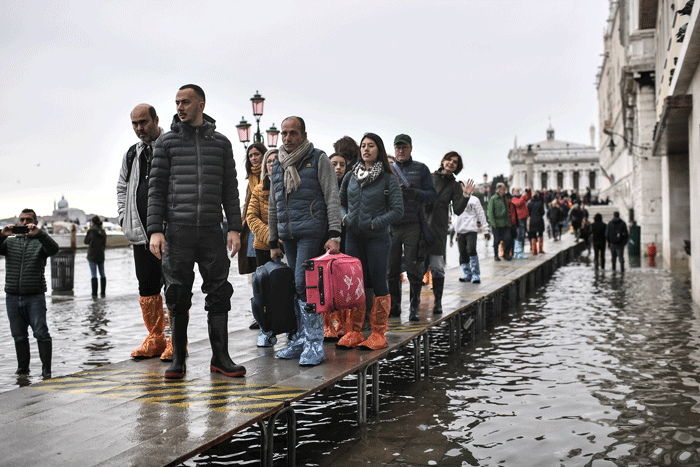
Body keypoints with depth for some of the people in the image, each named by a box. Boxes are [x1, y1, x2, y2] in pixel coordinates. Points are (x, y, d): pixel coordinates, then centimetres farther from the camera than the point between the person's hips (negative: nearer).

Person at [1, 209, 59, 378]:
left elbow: (53, 249, -15)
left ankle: (46, 370, -3)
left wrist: (39, 233, -30)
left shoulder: (40, 242, 5)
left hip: (35, 296, -3)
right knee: (19, 335, 11)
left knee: (41, 333, -8)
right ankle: (23, 368, 23)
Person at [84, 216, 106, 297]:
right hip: (101, 255, 5)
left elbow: (86, 241, 2)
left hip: (92, 255, -4)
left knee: (93, 275, -2)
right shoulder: (103, 231, 6)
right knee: (102, 274, 10)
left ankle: (94, 293, -4)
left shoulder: (91, 230, -8)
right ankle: (103, 293, 12)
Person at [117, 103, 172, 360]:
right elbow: (122, 187, 27)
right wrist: (124, 218, 14)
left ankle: (176, 341, 3)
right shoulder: (131, 154, 17)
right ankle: (155, 338, 19)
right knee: (147, 286, 9)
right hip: (141, 231, 6)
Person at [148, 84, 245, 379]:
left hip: (212, 231, 1)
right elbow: (156, 187, 5)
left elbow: (230, 189, 12)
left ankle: (220, 357, 11)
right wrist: (155, 230, -5)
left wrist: (235, 228, 3)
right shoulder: (167, 142, 8)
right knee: (178, 296, 2)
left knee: (219, 293, 1)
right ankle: (178, 358, 13)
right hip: (177, 231, -1)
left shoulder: (221, 143, 12)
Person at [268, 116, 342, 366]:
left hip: (311, 232, -6)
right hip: (288, 235, 6)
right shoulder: (277, 166, 17)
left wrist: (334, 235, -14)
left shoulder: (318, 159, 0)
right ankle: (299, 341, 16)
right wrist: (273, 242, 20)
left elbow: (332, 198, -5)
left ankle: (314, 344, -8)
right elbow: (273, 207, 22)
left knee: (304, 285, -14)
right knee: (295, 288, 8)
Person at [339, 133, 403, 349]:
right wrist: (345, 217, 1)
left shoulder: (388, 179, -3)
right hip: (353, 237, 4)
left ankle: (378, 334, 8)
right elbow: (340, 201, 20)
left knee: (378, 283, 0)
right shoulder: (350, 177, 9)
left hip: (378, 238, -4)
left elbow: (398, 210, -7)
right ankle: (353, 332, 14)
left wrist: (374, 223, -15)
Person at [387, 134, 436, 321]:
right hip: (392, 225, 2)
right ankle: (394, 306, 14)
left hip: (413, 225, -2)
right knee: (391, 267, 2)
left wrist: (415, 193, -15)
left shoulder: (421, 169, 8)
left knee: (413, 267, -3)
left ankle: (414, 307, 7)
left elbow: (432, 194, 3)